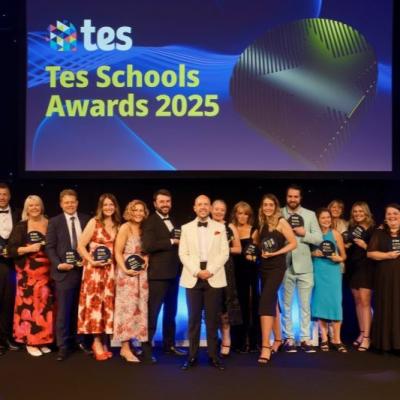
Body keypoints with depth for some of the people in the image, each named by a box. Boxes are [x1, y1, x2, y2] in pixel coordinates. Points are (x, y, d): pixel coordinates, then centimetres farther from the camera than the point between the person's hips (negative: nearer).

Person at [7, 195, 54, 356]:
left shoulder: (49, 224, 10)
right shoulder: (21, 227, 0)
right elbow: (11, 250, -5)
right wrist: (29, 248, -16)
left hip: (46, 272, 3)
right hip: (28, 273, -3)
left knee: (45, 305, 4)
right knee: (29, 304, -6)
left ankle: (42, 340, 15)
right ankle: (30, 341, 4)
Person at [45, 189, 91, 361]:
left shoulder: (86, 220, 9)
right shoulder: (54, 222, 3)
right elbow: (50, 247, 0)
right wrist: (58, 264, -14)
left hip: (84, 270, 2)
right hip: (64, 271, -2)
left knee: (81, 309, 9)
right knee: (63, 311, 1)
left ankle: (79, 341, 21)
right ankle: (63, 347, 8)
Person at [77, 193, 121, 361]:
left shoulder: (117, 226, 10)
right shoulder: (94, 222, -3)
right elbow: (80, 245, -6)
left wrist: (114, 261, -3)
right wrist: (91, 261, -15)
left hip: (110, 270, 4)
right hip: (94, 269, -4)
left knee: (107, 303, 6)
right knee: (94, 302, -4)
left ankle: (103, 341, 14)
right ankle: (97, 342, 3)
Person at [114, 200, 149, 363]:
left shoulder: (143, 229, 11)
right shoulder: (125, 228, -8)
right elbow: (118, 252, -11)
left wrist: (146, 258, -3)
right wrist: (125, 270, -22)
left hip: (141, 274, 7)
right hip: (127, 273, -7)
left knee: (138, 308, 7)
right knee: (127, 308, -7)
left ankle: (126, 346, 15)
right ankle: (126, 348, -1)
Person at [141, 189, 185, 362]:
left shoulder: (174, 222, 17)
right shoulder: (150, 222, -7)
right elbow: (148, 246, -21)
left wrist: (180, 242, -2)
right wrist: (171, 242, -17)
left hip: (173, 273, 8)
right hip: (158, 274, -7)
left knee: (171, 312, 15)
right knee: (153, 312, -2)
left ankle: (169, 345, 25)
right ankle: (146, 346, 7)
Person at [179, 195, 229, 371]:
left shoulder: (220, 227, 9)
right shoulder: (186, 228, 9)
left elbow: (224, 253, 2)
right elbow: (183, 254, 3)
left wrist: (211, 270, -10)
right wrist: (196, 271, -10)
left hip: (214, 277, 0)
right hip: (193, 277, 0)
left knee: (213, 319, 2)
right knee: (193, 318, 2)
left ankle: (213, 356, 10)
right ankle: (192, 356, 9)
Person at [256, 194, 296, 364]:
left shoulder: (281, 222, -7)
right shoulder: (262, 225, 10)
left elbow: (293, 243, -11)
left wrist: (275, 253, -16)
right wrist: (262, 252, 2)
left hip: (277, 267, -7)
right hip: (264, 267, 7)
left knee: (265, 302, -18)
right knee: (271, 302, 14)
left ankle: (266, 346, -20)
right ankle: (277, 339, 28)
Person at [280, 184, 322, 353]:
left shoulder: (310, 215, 7)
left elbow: (319, 238, 2)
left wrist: (304, 233, -12)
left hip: (304, 266, 1)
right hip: (285, 266, -1)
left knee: (305, 305, 6)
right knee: (286, 305, 7)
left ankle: (305, 339, 14)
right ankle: (288, 338, 16)